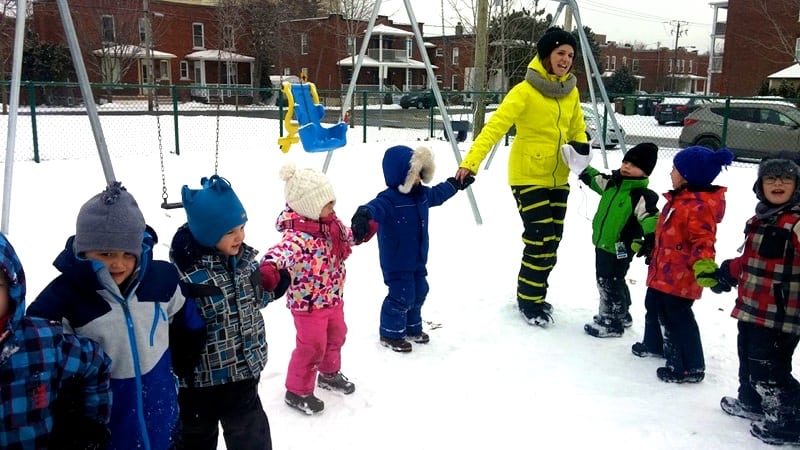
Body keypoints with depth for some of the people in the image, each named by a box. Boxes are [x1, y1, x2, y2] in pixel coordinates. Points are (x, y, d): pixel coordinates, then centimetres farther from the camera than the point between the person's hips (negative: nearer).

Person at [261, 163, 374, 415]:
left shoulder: (329, 223, -3)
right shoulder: (298, 236, -33)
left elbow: (346, 237, 20)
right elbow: (283, 250, -55)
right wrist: (269, 267, -73)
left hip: (332, 298, 10)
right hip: (308, 303, -9)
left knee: (336, 336, 27)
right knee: (312, 347, 3)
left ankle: (329, 374, 53)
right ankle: (297, 392, 26)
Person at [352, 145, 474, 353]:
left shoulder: (422, 194, 4)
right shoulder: (389, 199, -24)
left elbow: (438, 193, 25)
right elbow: (375, 207, -45)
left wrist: (456, 184, 38)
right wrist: (363, 216, -68)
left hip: (417, 259, 9)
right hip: (396, 263, -9)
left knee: (419, 292, 19)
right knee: (402, 296, -4)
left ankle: (412, 327, 40)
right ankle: (390, 333, 16)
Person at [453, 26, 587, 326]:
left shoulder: (571, 92, 5)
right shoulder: (525, 91, -15)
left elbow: (577, 130, 16)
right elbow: (495, 127, -24)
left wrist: (580, 148, -8)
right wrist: (471, 163, -35)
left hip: (557, 178, 7)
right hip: (529, 177, -7)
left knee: (552, 240, 11)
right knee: (539, 240, -8)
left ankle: (533, 294, 30)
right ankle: (529, 301, 12)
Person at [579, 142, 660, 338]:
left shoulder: (642, 196, -19)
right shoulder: (613, 183, 5)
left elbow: (651, 219, -25)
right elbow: (593, 178, 19)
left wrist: (650, 241, -36)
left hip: (619, 249, -9)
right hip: (603, 244, 9)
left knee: (611, 284, 1)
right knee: (606, 282, 21)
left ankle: (613, 323, 16)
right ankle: (620, 315, 39)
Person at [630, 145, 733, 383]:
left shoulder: (700, 205, -23)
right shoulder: (680, 198, 10)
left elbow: (703, 239, -30)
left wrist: (704, 263, -44)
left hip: (680, 276, -11)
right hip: (663, 271, 11)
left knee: (676, 318, -4)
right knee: (654, 307, 26)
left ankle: (691, 367, 7)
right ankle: (654, 343, 47)